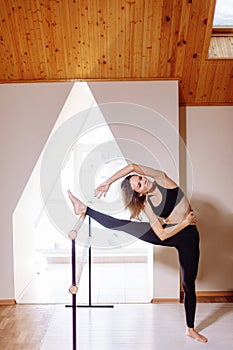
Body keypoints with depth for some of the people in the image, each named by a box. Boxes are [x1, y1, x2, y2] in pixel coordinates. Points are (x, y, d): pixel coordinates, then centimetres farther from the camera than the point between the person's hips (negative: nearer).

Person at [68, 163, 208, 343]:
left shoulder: (161, 179, -17)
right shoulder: (146, 205, -14)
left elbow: (133, 166, -28)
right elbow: (161, 235, -18)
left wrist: (108, 182, -23)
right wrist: (185, 222, -24)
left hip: (187, 236, 0)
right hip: (166, 235, 1)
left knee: (189, 284, 7)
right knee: (122, 224, -10)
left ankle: (191, 329, 26)